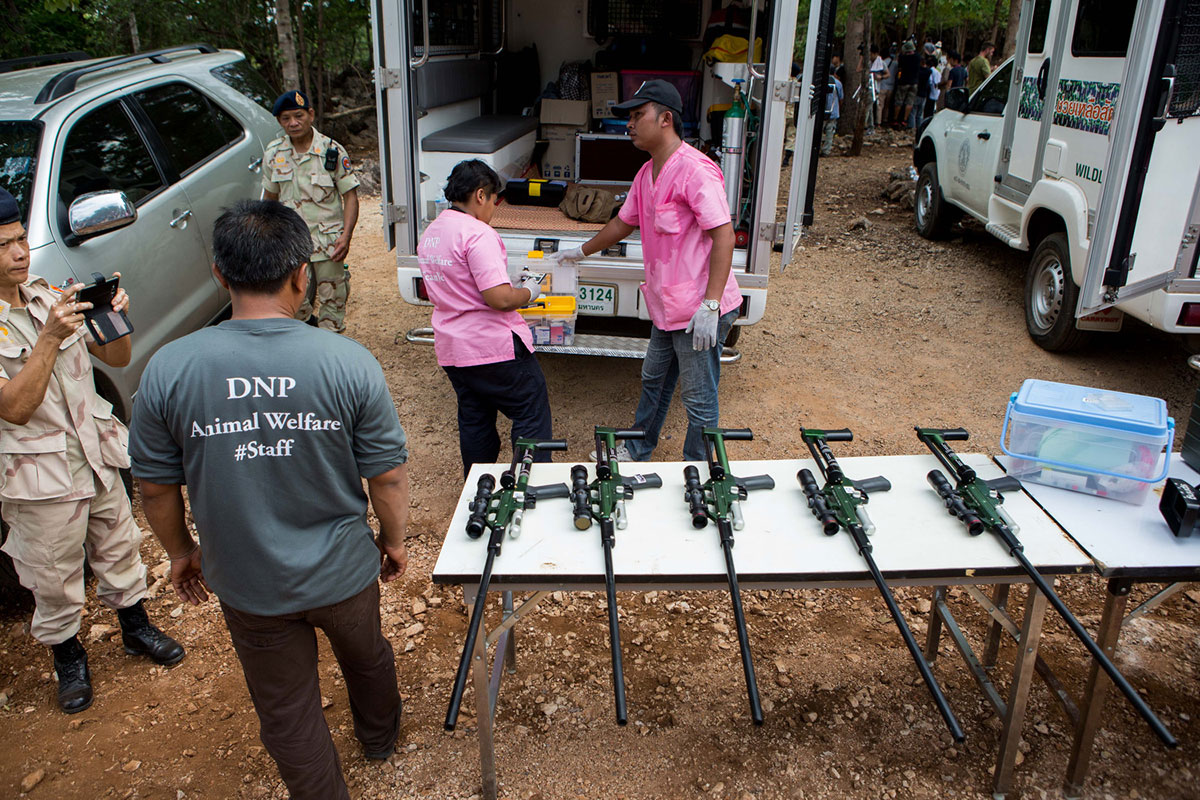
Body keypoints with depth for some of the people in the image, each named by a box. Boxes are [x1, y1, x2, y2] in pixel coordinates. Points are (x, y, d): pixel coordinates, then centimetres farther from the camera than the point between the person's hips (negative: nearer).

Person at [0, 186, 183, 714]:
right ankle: (67, 655, 36)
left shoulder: (51, 296, 0)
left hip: (97, 455, 5)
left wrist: (114, 320, -18)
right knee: (55, 577, 12)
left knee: (119, 547, 21)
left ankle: (135, 627, 43)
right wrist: (49, 338, -33)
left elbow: (117, 359, 3)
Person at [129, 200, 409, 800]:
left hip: (248, 586, 0)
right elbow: (387, 477, -13)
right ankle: (379, 737, 59)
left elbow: (156, 486, -5)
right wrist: (394, 541, 6)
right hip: (343, 571, 1)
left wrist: (180, 552, 13)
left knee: (287, 712, 20)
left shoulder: (168, 369, -17)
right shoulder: (349, 362, -21)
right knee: (366, 658, 31)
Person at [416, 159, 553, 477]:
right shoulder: (477, 234, -18)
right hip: (495, 347, -8)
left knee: (474, 421, 18)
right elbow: (500, 298, -25)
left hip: (450, 349, 9)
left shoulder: (429, 234, 11)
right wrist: (528, 292, -4)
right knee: (531, 414, 6)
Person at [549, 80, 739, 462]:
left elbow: (723, 235, -24)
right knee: (654, 381, 24)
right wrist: (580, 252, 36)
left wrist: (710, 304, -27)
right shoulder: (647, 173, 12)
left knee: (699, 401, 3)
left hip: (700, 313, -10)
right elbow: (624, 223, 27)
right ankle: (636, 452, 43)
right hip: (666, 307, 10)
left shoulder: (695, 170, -19)